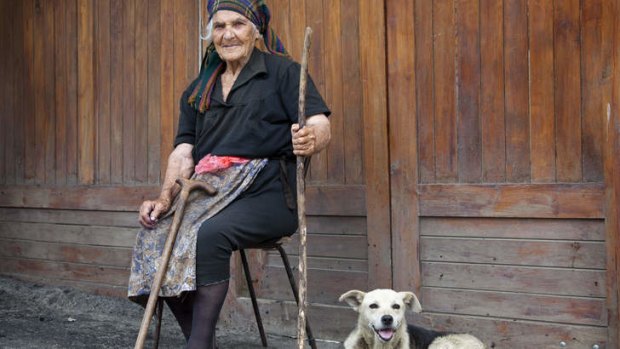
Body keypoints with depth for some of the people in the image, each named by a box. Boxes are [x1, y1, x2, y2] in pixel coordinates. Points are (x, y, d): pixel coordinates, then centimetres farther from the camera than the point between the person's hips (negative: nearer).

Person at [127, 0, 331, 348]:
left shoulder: (282, 70, 4)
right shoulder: (199, 90, 21)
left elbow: (322, 127, -9)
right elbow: (184, 152, 14)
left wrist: (310, 140, -33)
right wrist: (165, 198, -3)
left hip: (266, 190, -5)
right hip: (210, 190, 6)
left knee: (209, 235, -32)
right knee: (154, 235, -19)